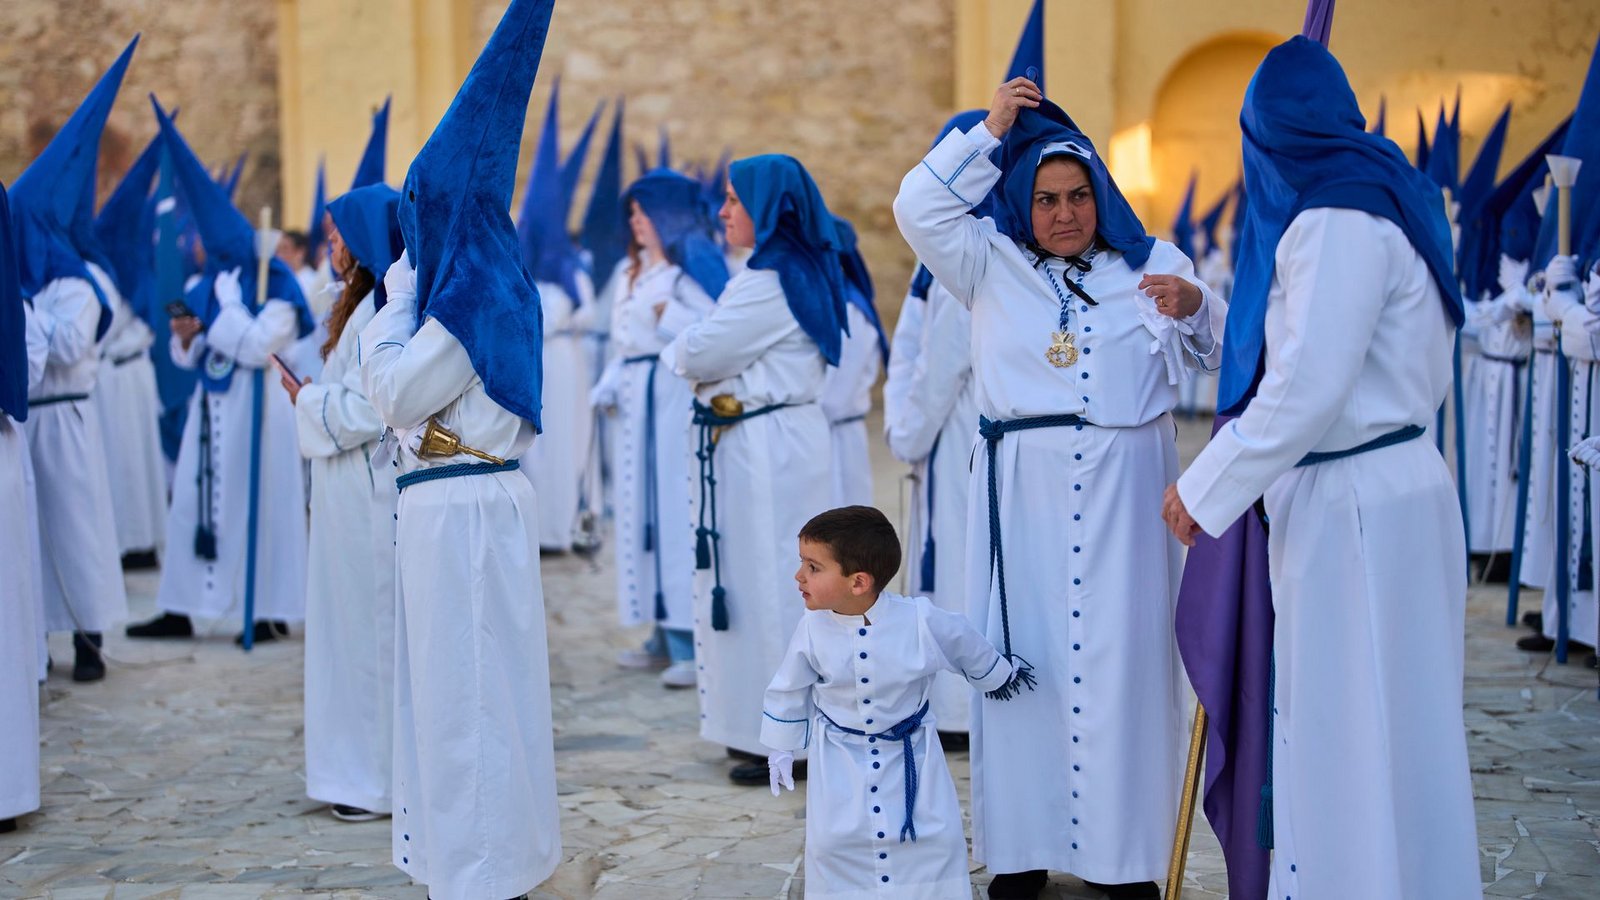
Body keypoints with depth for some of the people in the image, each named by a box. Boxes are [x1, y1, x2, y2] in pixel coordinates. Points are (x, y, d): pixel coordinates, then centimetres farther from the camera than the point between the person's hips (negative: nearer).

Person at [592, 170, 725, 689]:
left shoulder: (694, 263, -5)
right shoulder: (635, 271, 19)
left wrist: (668, 311, -21)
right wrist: (609, 384, 6)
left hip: (679, 397, -8)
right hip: (638, 402, 8)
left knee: (678, 508, -11)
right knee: (644, 509, 8)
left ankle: (693, 642, -9)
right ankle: (666, 634, 14)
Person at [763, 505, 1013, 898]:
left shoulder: (922, 621, -24)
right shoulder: (812, 630, -18)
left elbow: (972, 651, -2)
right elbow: (788, 689, 0)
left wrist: (998, 677, 16)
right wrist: (781, 748, 8)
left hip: (911, 756, -1)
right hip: (840, 762, 1)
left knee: (935, 837, 3)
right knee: (831, 841, 1)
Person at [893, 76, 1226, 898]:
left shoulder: (1150, 262, 9)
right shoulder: (992, 264, 11)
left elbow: (1211, 354, 6)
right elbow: (919, 209, 0)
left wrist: (1192, 306, -16)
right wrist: (991, 130, 1)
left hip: (1123, 489, 0)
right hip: (1021, 490, 1)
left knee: (1125, 657, -1)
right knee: (1021, 658, 1)